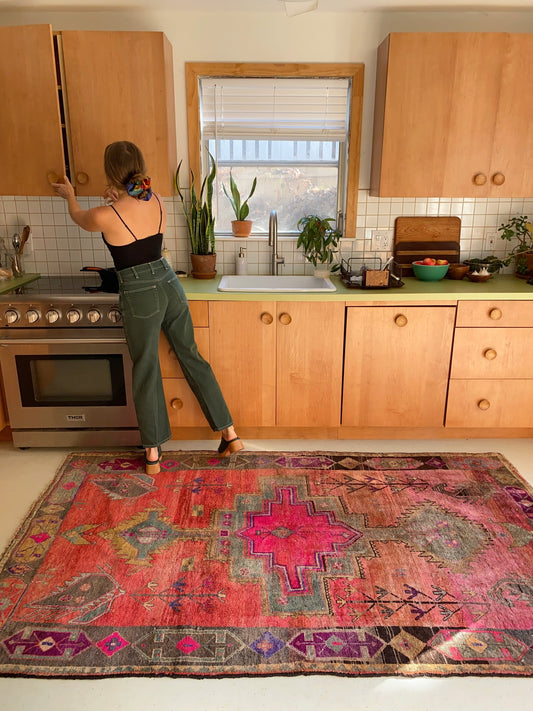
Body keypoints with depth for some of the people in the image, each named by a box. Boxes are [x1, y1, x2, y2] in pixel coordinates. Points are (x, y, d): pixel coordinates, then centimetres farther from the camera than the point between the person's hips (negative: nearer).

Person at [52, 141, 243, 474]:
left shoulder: (105, 216, -14)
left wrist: (70, 194, 32)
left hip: (140, 296, -4)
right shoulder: (157, 202, -1)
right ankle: (230, 433, 20)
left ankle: (153, 454, 21)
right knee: (191, 356, 14)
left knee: (146, 371, 8)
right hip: (170, 285, 5)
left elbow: (79, 216, 12)